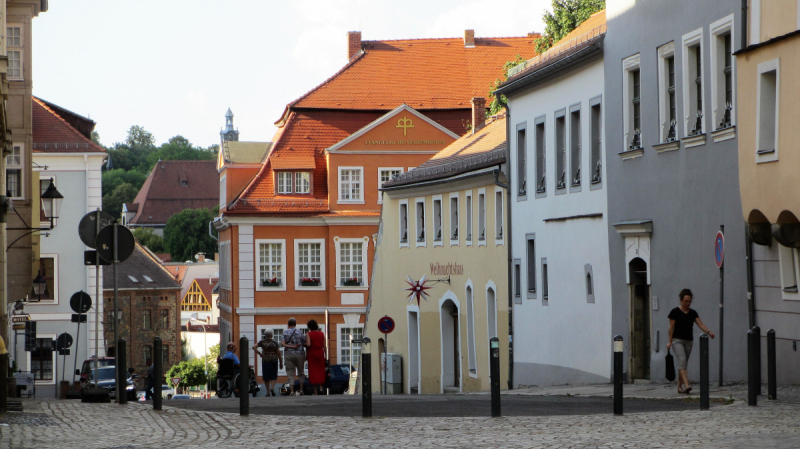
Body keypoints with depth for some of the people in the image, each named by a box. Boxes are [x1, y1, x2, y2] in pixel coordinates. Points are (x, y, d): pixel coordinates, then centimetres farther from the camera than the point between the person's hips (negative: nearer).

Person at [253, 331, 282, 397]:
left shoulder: (262, 342, 1)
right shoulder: (275, 343, 1)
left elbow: (254, 347, -9)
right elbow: (278, 353, 0)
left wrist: (259, 353, -3)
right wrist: (281, 363, 7)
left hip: (265, 360, 0)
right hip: (274, 360, 0)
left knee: (266, 376, 7)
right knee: (273, 375, 9)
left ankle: (268, 392, 6)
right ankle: (272, 387, -15)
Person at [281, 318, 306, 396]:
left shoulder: (285, 332, 1)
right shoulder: (300, 332, 1)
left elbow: (282, 344, -12)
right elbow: (305, 344, 2)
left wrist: (291, 346, -9)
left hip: (288, 354, 0)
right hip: (299, 354, 0)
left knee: (290, 374, 1)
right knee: (300, 373, 14)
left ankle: (292, 391, -8)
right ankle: (301, 390, 13)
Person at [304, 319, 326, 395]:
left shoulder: (309, 334, -9)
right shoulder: (321, 334, 3)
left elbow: (308, 344, -20)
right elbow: (324, 346, 2)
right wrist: (325, 355, 7)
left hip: (312, 353, -3)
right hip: (320, 353, 3)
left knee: (313, 372, 3)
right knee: (321, 370, 14)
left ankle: (315, 391, 4)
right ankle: (321, 387, 1)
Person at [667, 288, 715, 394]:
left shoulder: (693, 313, 7)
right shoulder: (675, 312, -6)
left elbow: (700, 324, -3)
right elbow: (672, 327, -3)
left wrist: (708, 332, -21)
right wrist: (670, 341, -4)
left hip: (689, 341, 5)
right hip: (677, 340, -5)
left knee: (684, 364, 9)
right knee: (682, 360, -20)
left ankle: (679, 387, 19)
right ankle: (686, 385, -31)